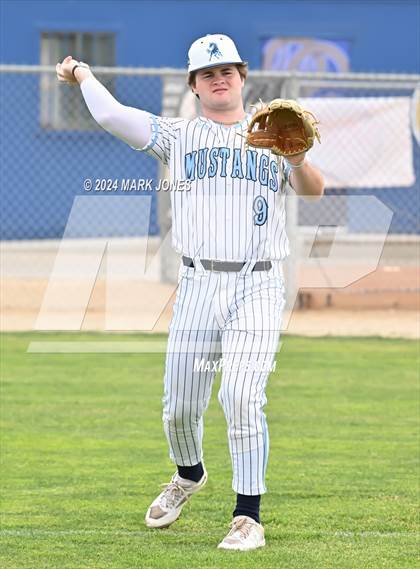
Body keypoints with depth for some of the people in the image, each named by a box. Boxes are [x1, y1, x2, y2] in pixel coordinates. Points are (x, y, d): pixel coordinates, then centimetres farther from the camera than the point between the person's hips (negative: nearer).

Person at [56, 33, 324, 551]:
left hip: (259, 286, -2)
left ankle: (248, 518, -10)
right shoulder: (177, 137, 10)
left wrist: (297, 160, -25)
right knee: (179, 406, 5)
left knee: (241, 398, -16)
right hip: (198, 287, 2)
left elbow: (313, 191, -5)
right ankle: (188, 475, 37)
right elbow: (110, 114, -1)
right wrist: (83, 75, 14)